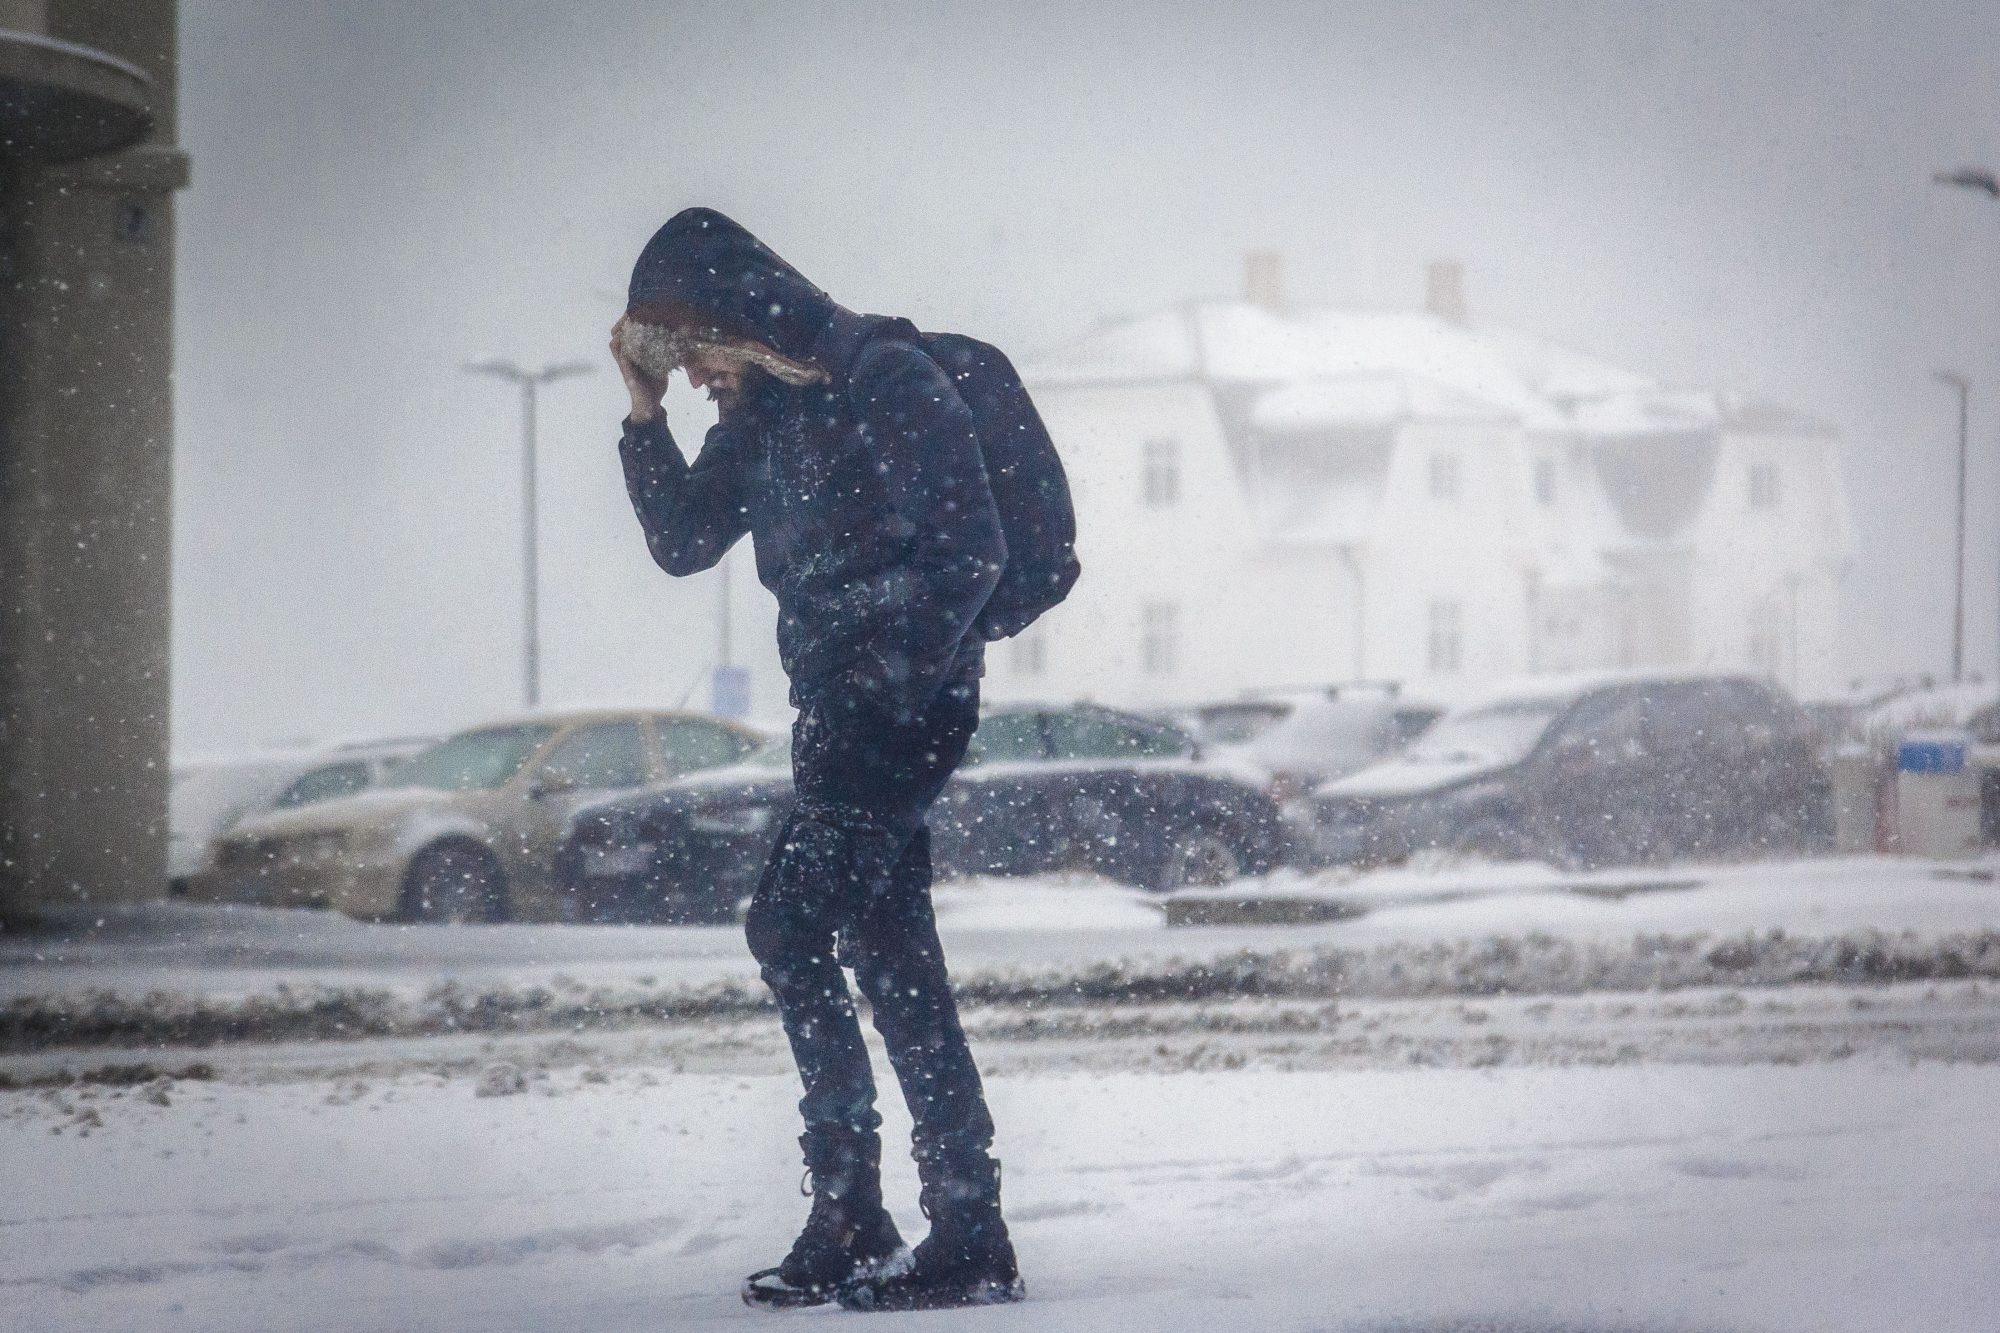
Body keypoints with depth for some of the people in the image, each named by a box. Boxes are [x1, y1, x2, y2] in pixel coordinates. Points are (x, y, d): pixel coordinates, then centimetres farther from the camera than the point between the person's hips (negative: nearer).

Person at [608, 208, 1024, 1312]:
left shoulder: (889, 383, -11)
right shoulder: (759, 413, 13)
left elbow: (970, 549, -15)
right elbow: (683, 541, 16)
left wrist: (901, 676, -19)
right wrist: (644, 413, 6)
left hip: (906, 706, -9)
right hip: (834, 713, 9)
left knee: (789, 924, -16)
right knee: (891, 964, 7)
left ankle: (848, 1215, -12)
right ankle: (967, 1233, 9)